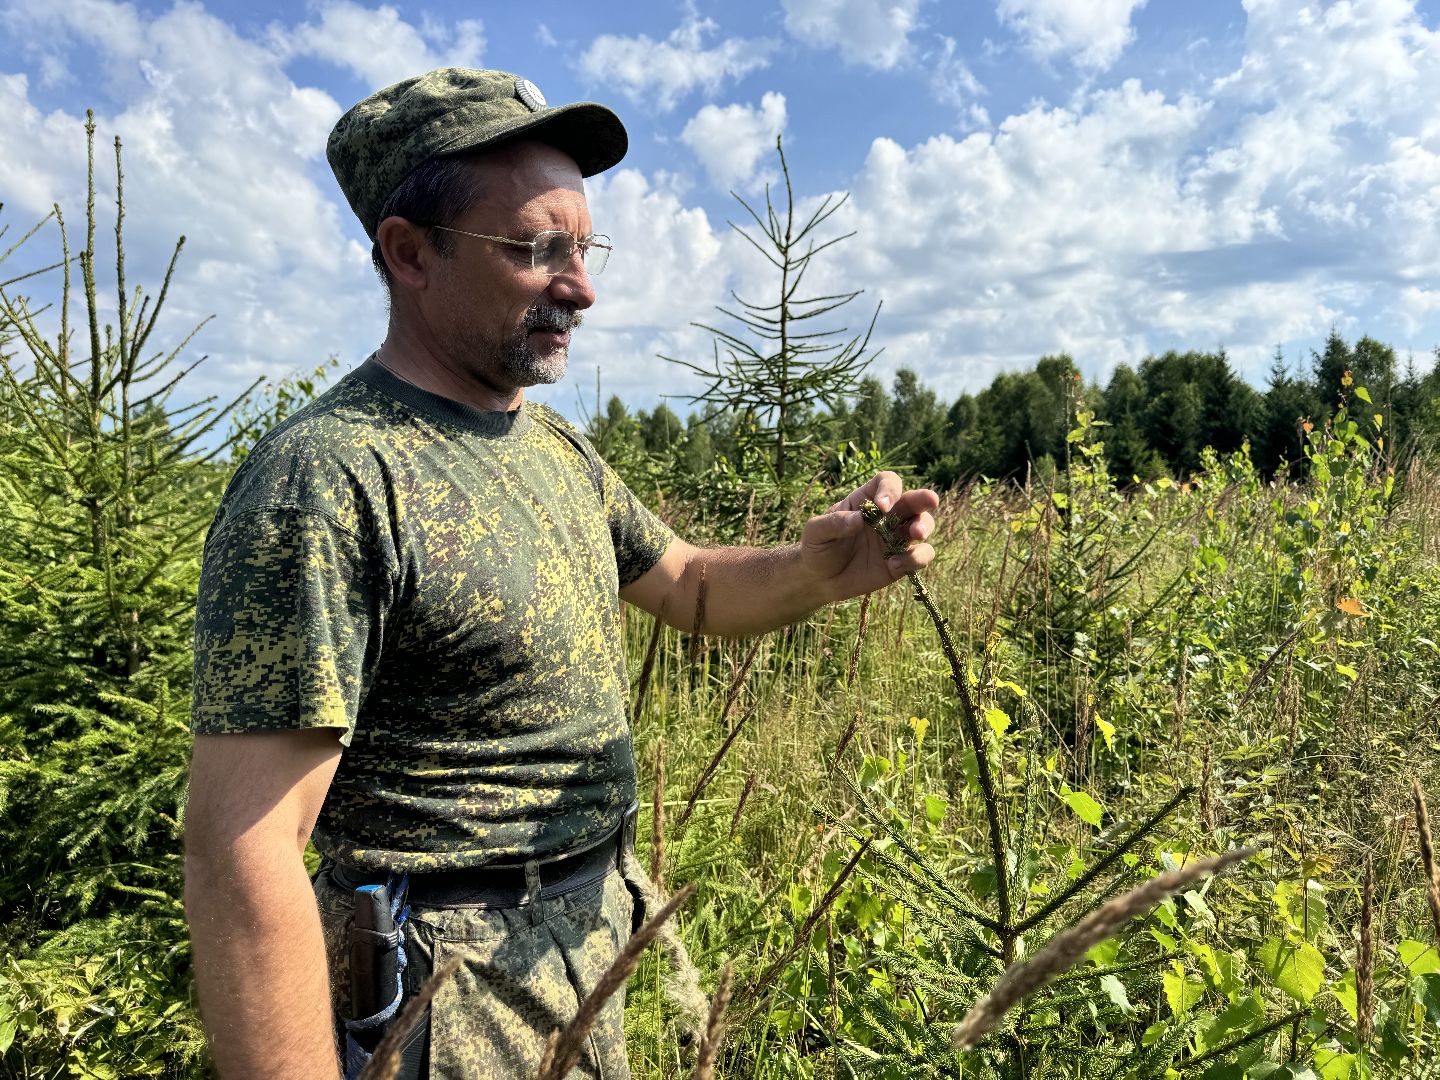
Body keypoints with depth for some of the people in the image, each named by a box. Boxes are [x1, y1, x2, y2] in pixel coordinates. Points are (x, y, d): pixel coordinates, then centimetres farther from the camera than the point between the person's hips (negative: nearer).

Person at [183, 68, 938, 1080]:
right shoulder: (328, 479, -24)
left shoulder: (556, 444, 3)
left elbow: (686, 584, 10)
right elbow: (240, 854, -25)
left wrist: (815, 570, -10)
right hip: (455, 995, -7)